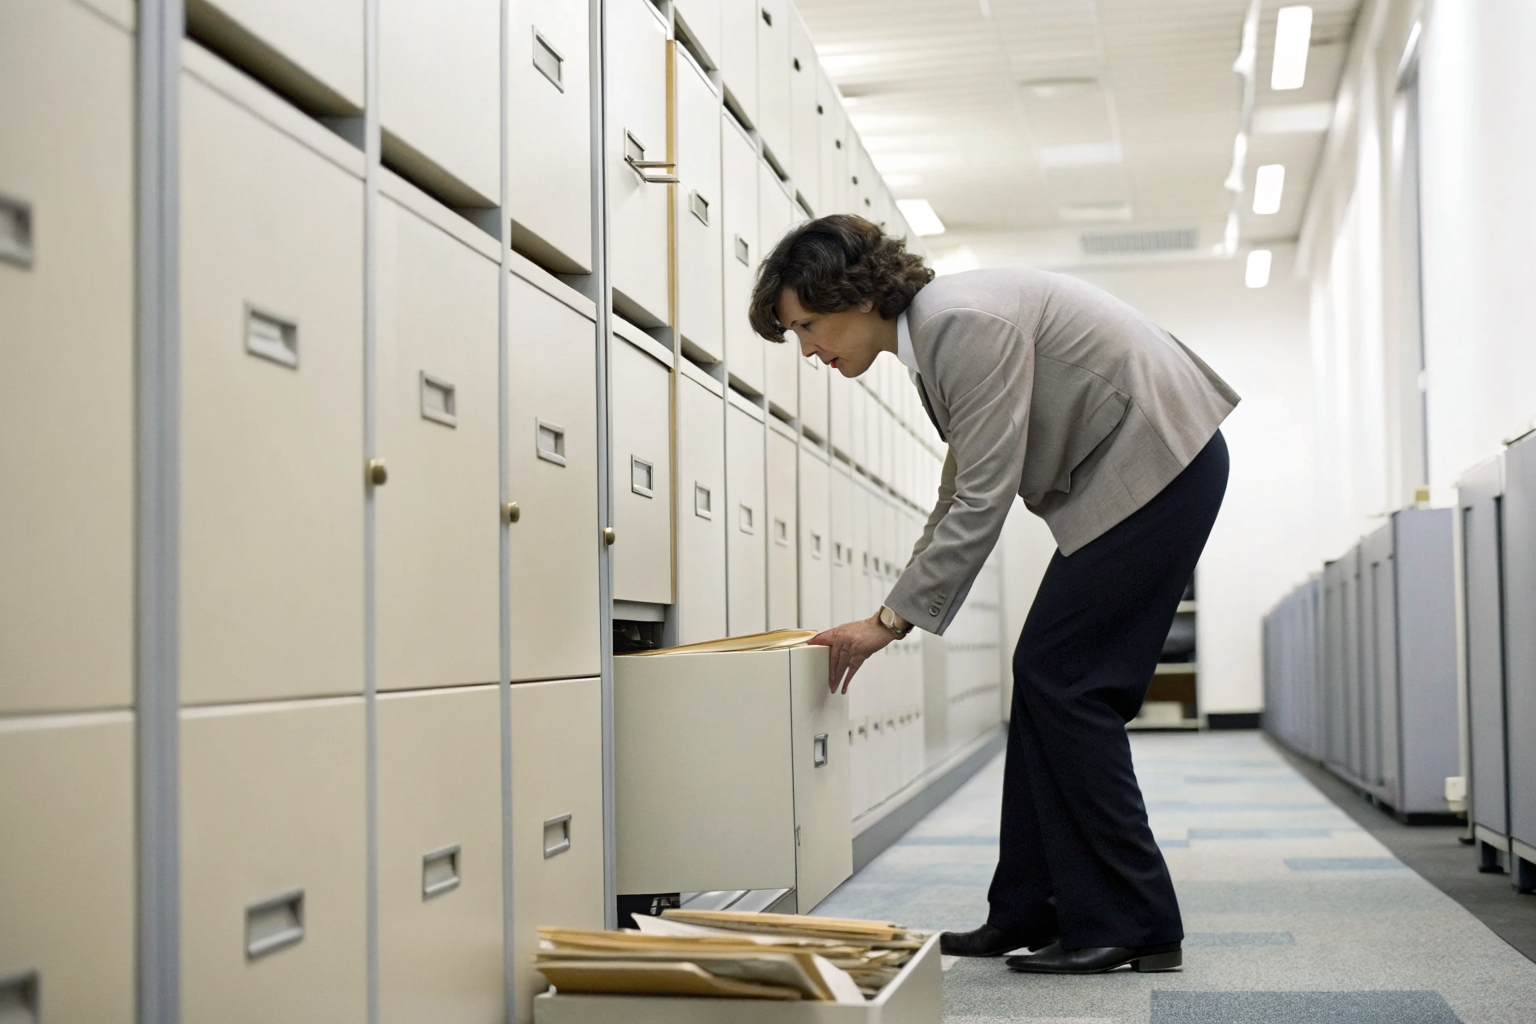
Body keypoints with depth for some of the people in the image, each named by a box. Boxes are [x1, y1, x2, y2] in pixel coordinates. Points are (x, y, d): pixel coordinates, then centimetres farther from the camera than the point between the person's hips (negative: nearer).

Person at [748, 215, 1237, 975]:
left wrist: (891, 619, -18)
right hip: (1123, 474, 10)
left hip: (1158, 461, -10)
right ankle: (1030, 913, 13)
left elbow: (984, 500, -23)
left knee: (1062, 680, -9)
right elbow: (960, 493, 18)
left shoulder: (967, 323, -22)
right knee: (1048, 678, 7)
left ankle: (1131, 926, -3)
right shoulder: (932, 336, 10)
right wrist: (897, 612, 14)